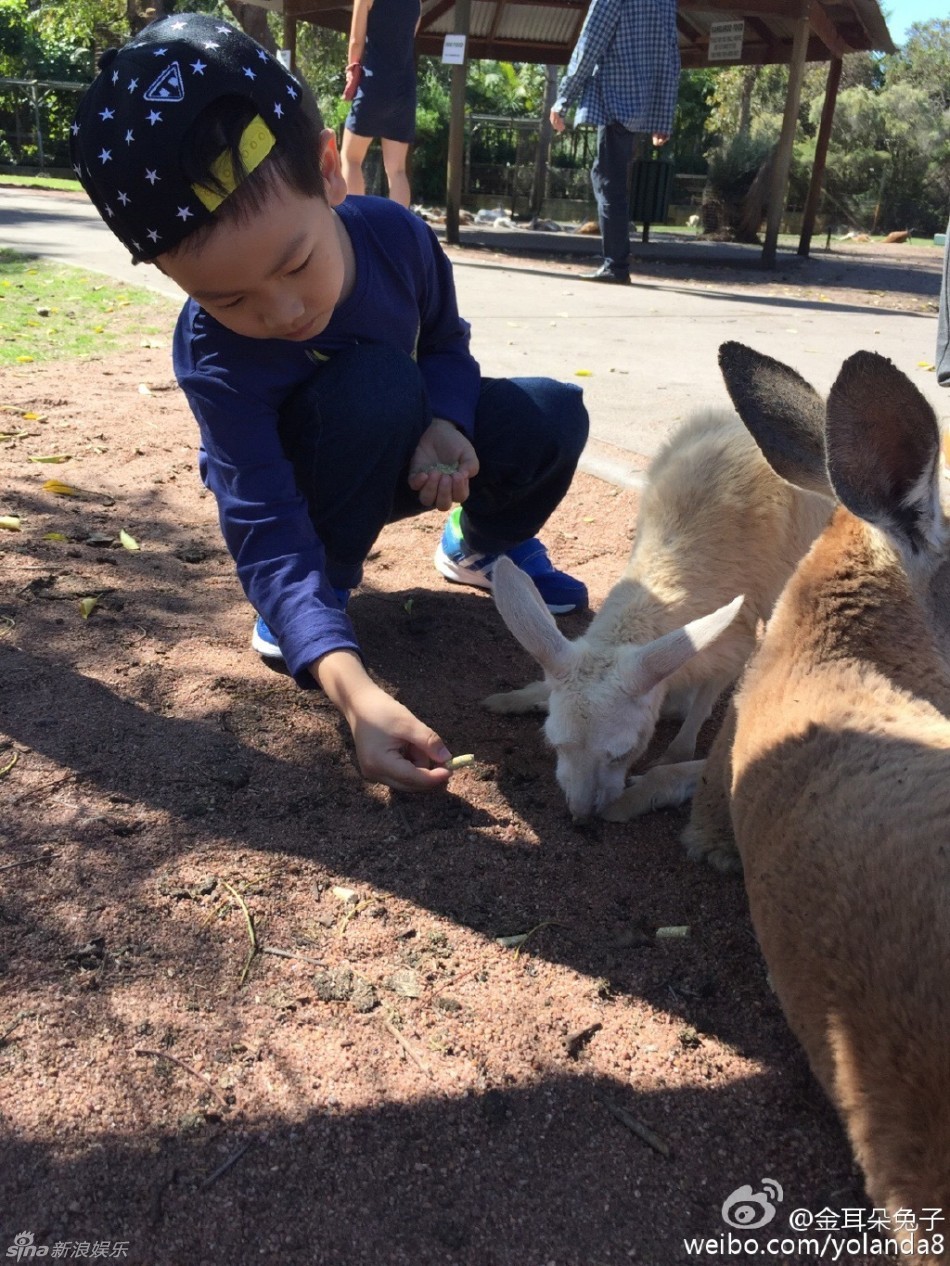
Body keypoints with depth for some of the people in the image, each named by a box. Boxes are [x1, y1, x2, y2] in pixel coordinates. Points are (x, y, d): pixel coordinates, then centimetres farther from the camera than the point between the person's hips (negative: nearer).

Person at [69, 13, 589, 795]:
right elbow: (268, 537, -42)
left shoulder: (397, 234, -26)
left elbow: (446, 344, -6)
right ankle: (324, 589, -14)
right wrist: (355, 692, -56)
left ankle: (485, 545, 14)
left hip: (402, 453, 4)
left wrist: (444, 427, -30)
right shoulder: (214, 356, -36)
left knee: (555, 417, -15)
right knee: (377, 382, -37)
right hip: (301, 481, -4)